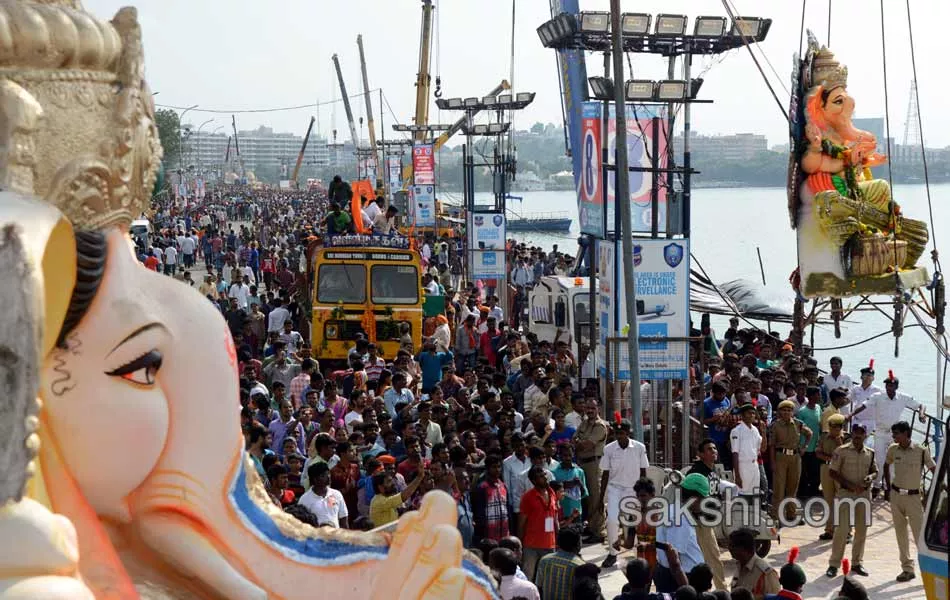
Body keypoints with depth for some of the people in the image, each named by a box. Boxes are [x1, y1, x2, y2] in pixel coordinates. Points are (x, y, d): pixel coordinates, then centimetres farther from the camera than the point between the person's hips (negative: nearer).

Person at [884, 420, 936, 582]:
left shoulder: (921, 451, -13)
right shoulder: (893, 450, 0)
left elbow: (934, 470, -8)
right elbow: (886, 466, 18)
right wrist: (888, 488, 13)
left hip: (914, 496, -4)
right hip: (896, 495, 4)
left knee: (919, 534, -6)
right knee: (900, 533, 9)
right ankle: (907, 568, 18)